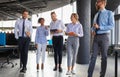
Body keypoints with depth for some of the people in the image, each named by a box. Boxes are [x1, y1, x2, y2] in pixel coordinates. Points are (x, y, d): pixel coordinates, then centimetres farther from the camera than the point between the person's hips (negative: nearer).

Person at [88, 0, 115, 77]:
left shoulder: (109, 13, -1)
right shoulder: (96, 15, 18)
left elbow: (111, 26, -11)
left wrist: (99, 27, -19)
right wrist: (93, 30, -2)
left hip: (104, 37, -5)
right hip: (96, 37, 5)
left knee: (104, 57, 5)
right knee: (93, 56, -1)